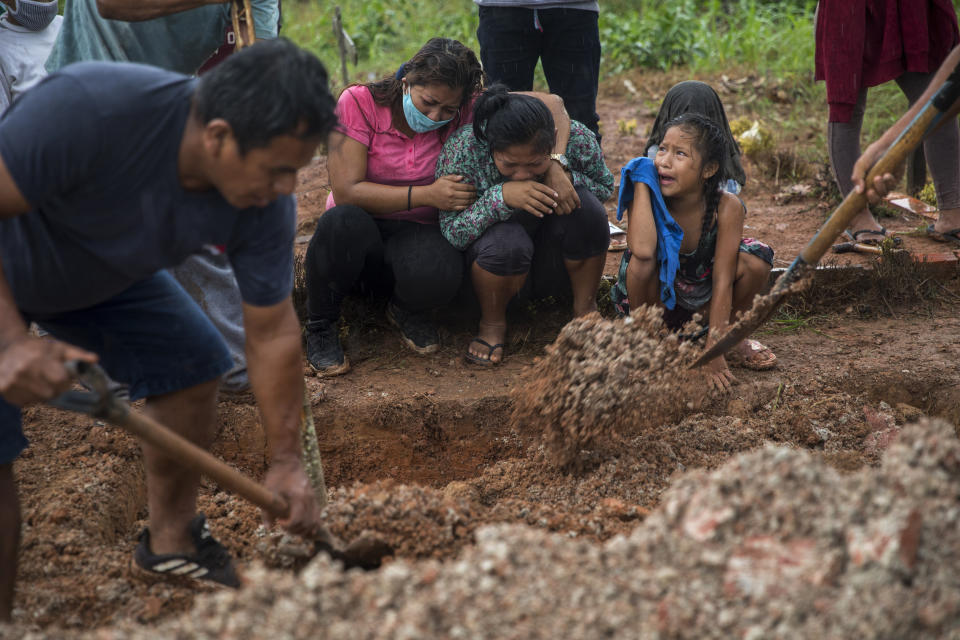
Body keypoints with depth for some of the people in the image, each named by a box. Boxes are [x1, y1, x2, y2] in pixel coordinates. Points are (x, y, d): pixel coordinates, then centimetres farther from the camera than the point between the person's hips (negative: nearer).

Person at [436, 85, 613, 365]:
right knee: (506, 241, -37)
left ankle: (586, 308, -4)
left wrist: (566, 178, -25)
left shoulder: (577, 139, -20)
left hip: (555, 258, 2)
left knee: (583, 205, -28)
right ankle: (492, 323, -5)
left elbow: (605, 188, -1)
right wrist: (501, 196, -41)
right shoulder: (462, 149, -26)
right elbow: (451, 232, -24)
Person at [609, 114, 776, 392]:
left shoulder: (726, 207, -24)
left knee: (757, 262, -25)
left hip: (701, 295, 2)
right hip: (656, 295, -1)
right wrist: (642, 182, -37)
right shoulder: (649, 199, -25)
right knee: (643, 263, -35)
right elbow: (642, 251, -46)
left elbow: (722, 281, -25)